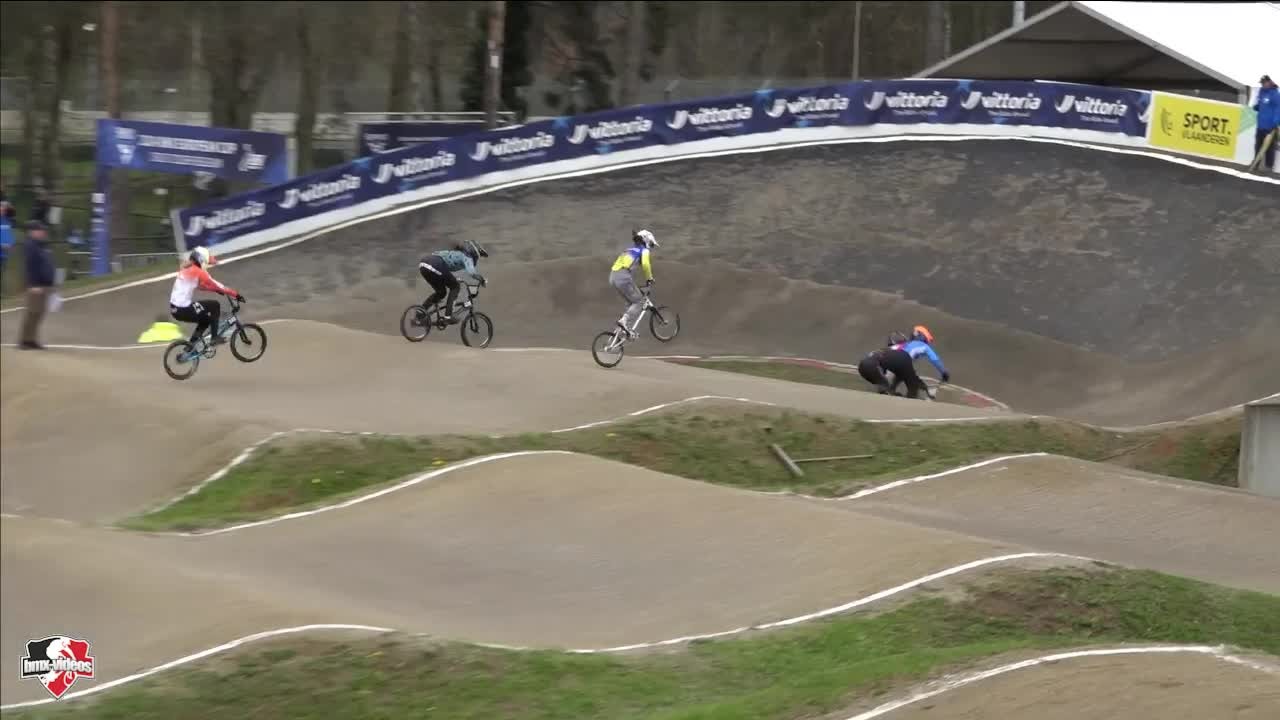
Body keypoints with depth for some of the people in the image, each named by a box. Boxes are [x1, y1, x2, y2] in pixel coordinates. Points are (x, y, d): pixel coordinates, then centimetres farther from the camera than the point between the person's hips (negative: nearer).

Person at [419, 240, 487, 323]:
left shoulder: (457, 254, 33)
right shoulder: (467, 257, 7)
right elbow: (471, 272, -12)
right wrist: (482, 280, 2)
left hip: (422, 264, 9)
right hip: (434, 266, -9)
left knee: (440, 292, 23)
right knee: (455, 287, 10)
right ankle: (447, 316, 2)